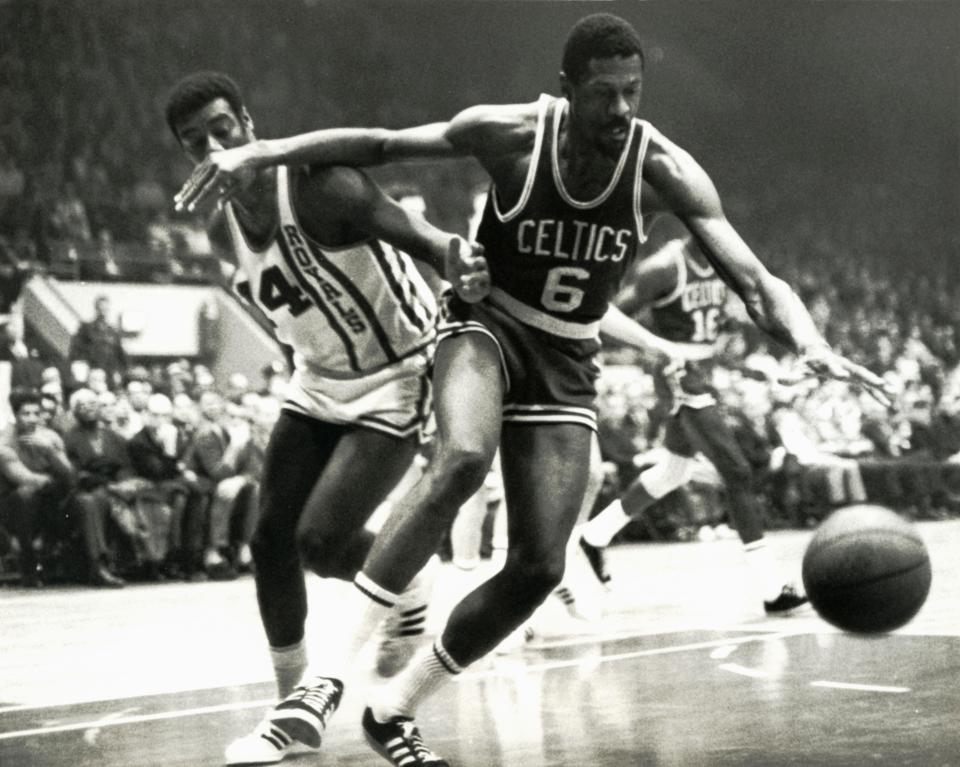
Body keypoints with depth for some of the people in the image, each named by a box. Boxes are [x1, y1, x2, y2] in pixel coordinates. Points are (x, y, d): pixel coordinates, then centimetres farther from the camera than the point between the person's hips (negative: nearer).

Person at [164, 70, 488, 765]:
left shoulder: (317, 186, -25)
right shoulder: (227, 215, -1)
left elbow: (415, 235, -37)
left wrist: (455, 262, -57)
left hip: (397, 381, -8)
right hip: (320, 383, 8)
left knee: (322, 541, -16)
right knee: (272, 541, 1)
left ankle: (409, 584, 17)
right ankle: (297, 703, 16)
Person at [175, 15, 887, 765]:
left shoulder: (663, 169, -16)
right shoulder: (512, 134, -17)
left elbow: (755, 279, -21)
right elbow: (378, 144, -7)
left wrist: (811, 343, -40)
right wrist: (259, 152, -15)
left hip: (566, 364, 3)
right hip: (486, 326, -3)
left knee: (539, 568, -7)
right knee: (463, 458, -36)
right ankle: (330, 673, -36)